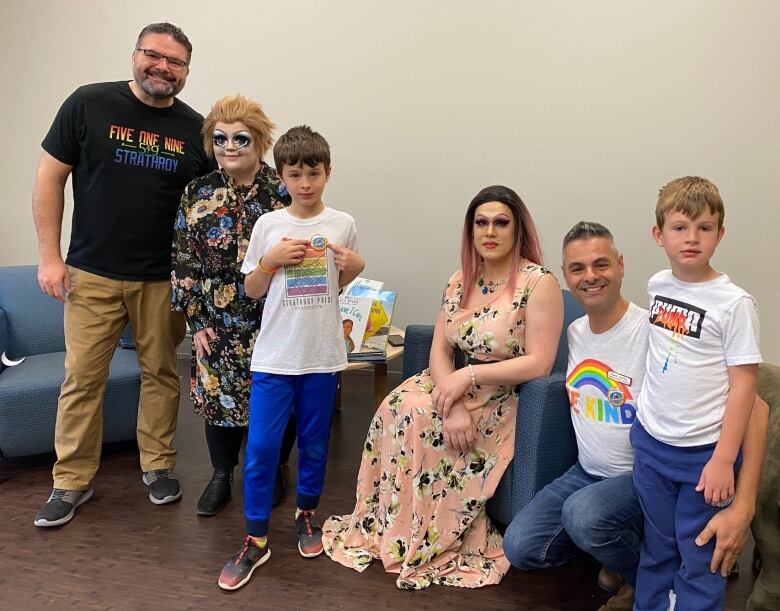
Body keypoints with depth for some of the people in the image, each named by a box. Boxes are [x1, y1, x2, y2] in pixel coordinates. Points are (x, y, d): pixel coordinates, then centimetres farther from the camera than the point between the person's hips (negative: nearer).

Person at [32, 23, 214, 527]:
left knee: (161, 374, 11)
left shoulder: (195, 129, 3)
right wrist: (50, 255, -4)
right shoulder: (89, 103, -2)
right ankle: (73, 481, 22)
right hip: (92, 275, -1)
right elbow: (50, 178, 1)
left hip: (164, 279, 1)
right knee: (82, 378, 5)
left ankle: (159, 465, 28)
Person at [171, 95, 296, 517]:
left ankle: (275, 471, 34)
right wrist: (196, 320, -1)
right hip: (219, 324, 2)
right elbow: (184, 262, 3)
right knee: (219, 396, 11)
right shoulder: (197, 194, 0)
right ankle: (221, 475, 32)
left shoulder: (283, 192, -7)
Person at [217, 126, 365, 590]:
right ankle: (256, 539, 16)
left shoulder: (343, 224, 1)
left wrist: (356, 268, -8)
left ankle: (307, 514, 37)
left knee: (314, 444, 14)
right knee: (260, 446, 0)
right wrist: (271, 260, -12)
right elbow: (252, 291, 4)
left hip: (323, 355, 1)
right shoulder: (268, 225, -1)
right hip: (274, 354, 0)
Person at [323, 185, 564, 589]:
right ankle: (391, 528, -2)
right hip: (462, 388, 6)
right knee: (400, 404, -19)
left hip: (509, 398, -6)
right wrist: (451, 402, -18)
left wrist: (469, 376, -22)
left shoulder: (539, 283, -13)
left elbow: (539, 363, -19)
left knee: (418, 417, -24)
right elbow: (439, 349, 0)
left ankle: (426, 542, -2)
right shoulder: (460, 281, 6)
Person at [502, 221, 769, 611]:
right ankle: (613, 543, 18)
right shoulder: (574, 332, 1)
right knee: (519, 547, -7)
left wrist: (742, 508, -33)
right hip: (586, 473, 6)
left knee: (583, 513, -35)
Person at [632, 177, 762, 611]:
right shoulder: (658, 286, 2)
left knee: (699, 558, 9)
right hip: (651, 442, 5)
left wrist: (723, 460, -14)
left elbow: (743, 385, -13)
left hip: (703, 452, -5)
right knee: (656, 549, 19)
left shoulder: (734, 304, -14)